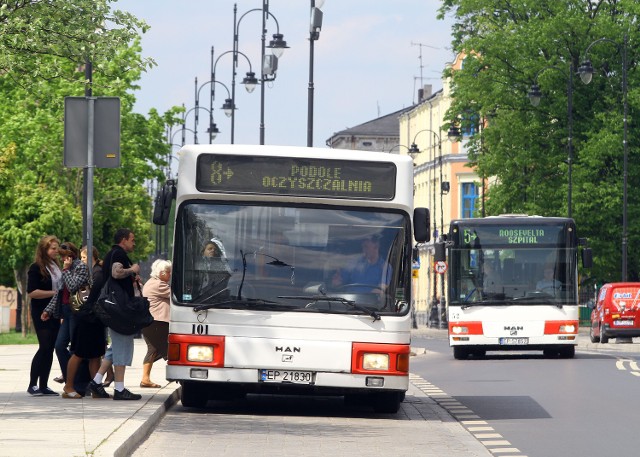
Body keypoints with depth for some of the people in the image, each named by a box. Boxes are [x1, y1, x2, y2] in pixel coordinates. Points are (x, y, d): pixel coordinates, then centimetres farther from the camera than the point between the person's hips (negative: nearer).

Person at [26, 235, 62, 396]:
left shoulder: (56, 267, 13)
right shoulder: (36, 268, -9)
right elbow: (31, 292, -16)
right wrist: (54, 293, -18)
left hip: (54, 313, 7)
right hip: (42, 314, -7)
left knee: (50, 348, 5)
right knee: (45, 347, -10)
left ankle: (43, 386, 8)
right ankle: (33, 385, -4)